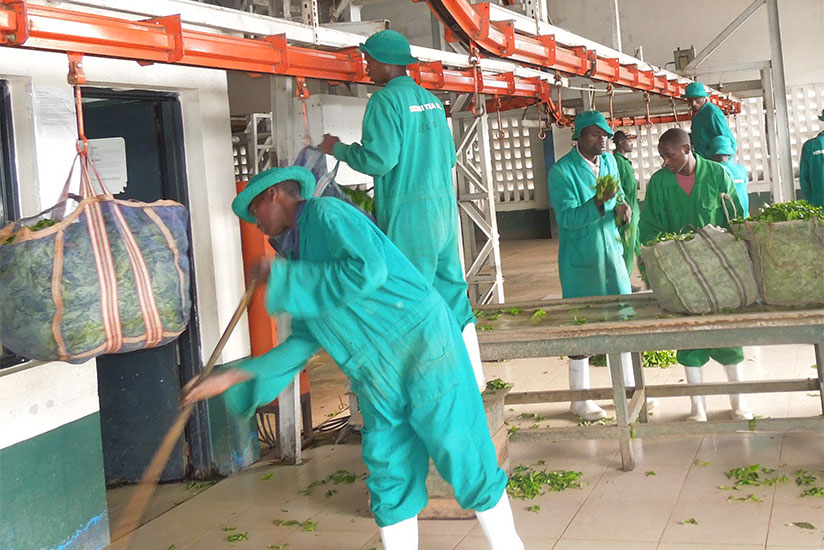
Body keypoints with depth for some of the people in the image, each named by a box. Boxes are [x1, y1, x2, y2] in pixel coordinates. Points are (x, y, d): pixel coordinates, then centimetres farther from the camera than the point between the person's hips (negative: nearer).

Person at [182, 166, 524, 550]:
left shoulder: (328, 213, -6)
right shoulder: (304, 253, 19)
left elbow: (367, 270, -24)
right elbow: (302, 343, 16)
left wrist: (284, 276, -15)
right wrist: (232, 378, 10)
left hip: (423, 349, -9)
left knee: (465, 464, -1)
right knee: (390, 483, 9)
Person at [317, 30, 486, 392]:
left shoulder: (386, 100, -11)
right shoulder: (431, 100, 13)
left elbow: (377, 159, -17)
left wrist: (337, 149, -2)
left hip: (409, 213, -8)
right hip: (443, 207, 8)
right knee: (451, 289, 12)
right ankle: (472, 374, 17)